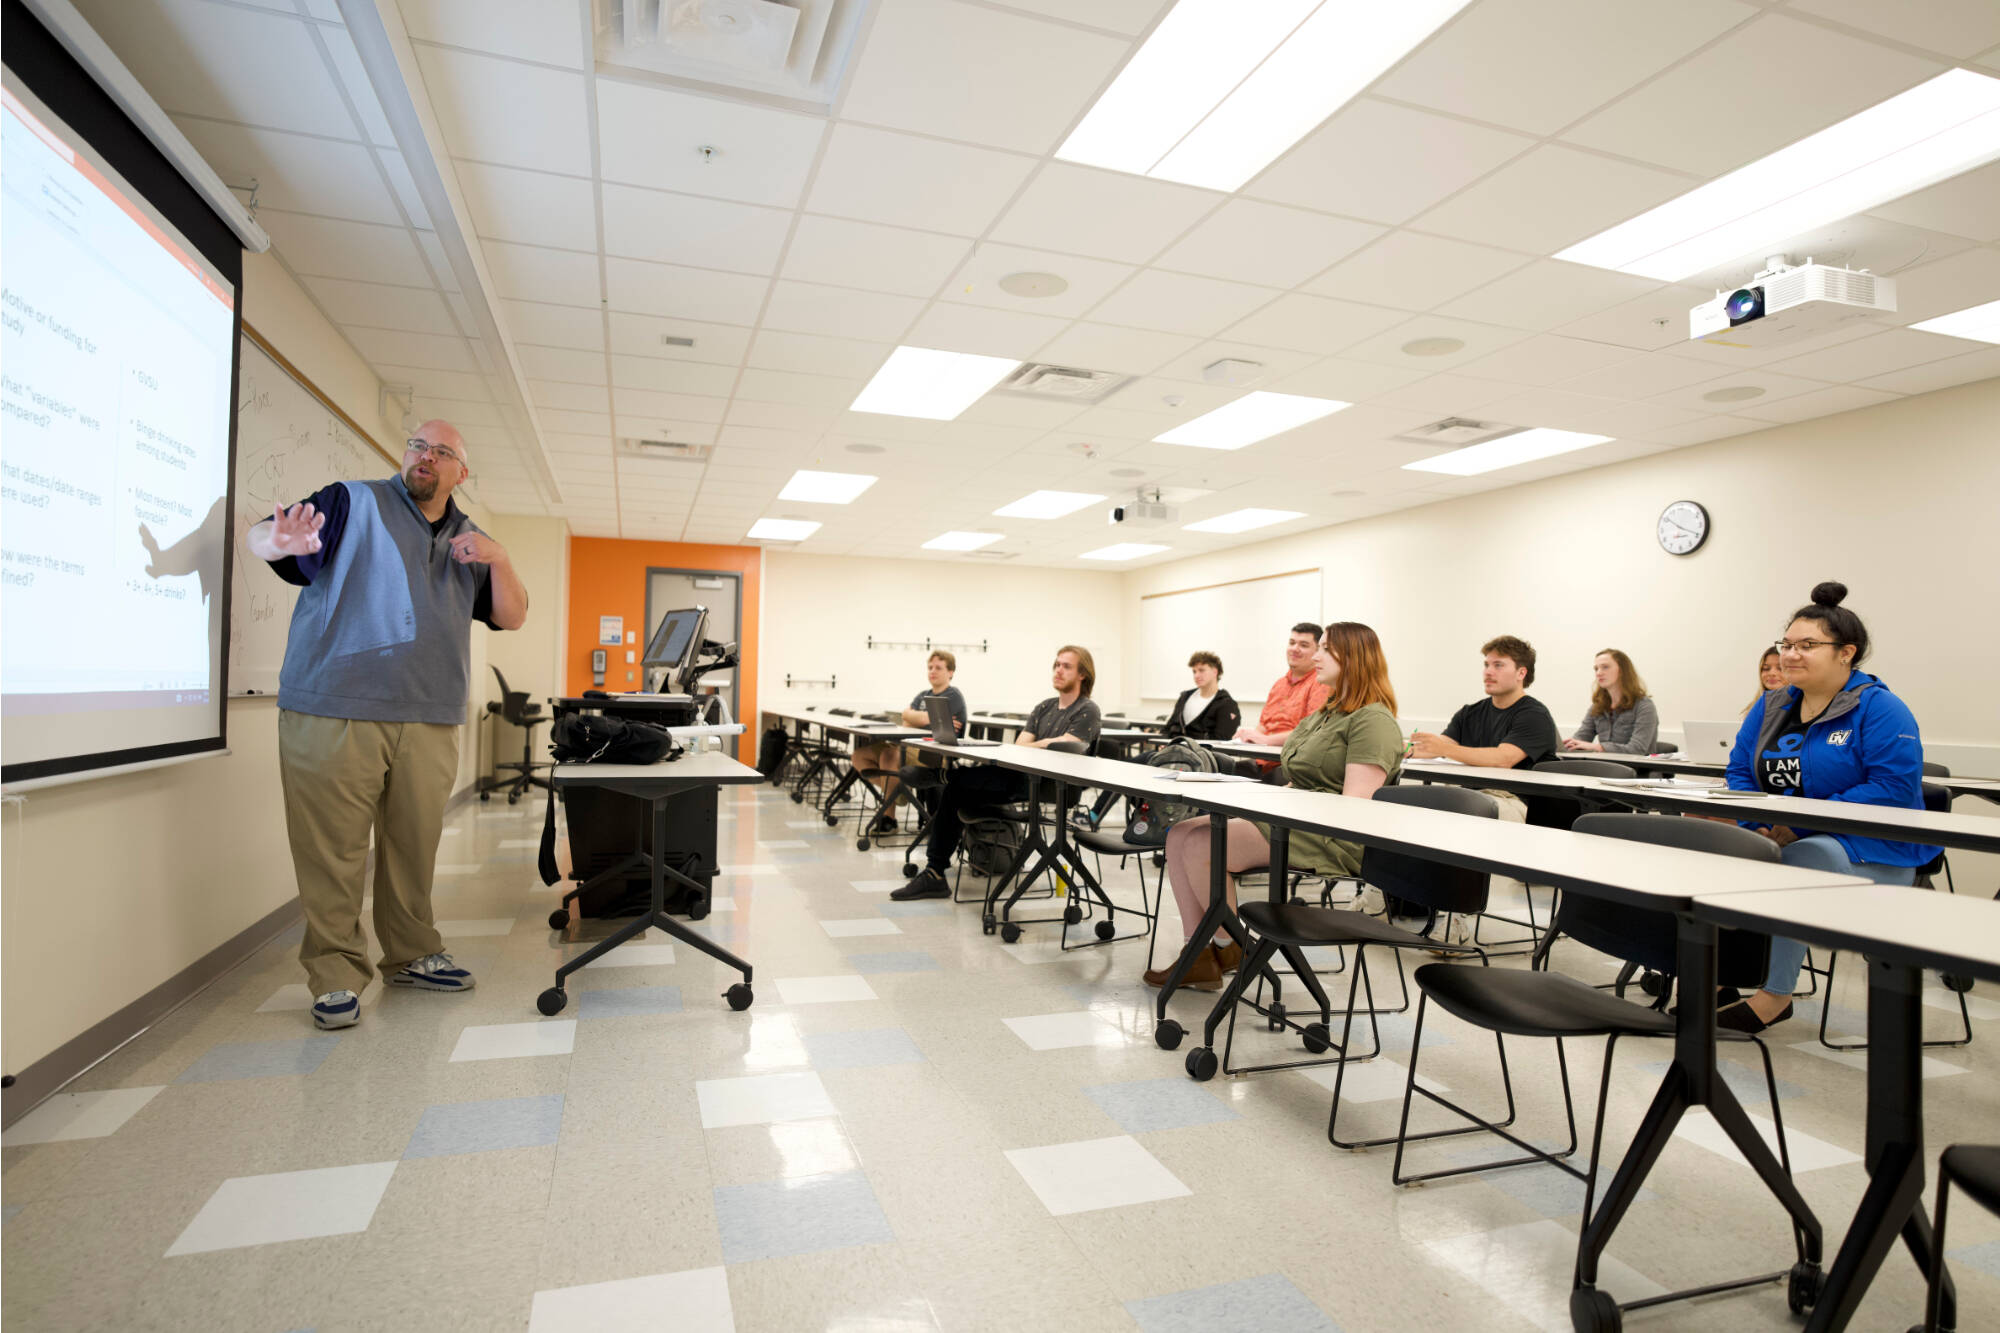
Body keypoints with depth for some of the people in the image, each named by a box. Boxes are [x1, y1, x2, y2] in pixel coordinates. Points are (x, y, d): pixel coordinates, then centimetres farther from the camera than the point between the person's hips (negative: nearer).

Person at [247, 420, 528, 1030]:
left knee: (414, 846, 12)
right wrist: (281, 541, -30)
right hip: (333, 713, -4)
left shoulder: (468, 540, 17)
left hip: (429, 722, 4)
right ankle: (335, 975, 10)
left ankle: (412, 955, 26)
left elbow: (511, 618, 13)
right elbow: (256, 537, -6)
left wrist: (499, 560, -5)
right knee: (333, 849, -1)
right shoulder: (353, 503, 4)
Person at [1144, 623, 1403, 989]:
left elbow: (1354, 806, -19)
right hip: (1289, 819, 10)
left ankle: (1229, 949, -1)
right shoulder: (1322, 714, 22)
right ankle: (1197, 957, -7)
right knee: (1179, 834, -7)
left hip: (1330, 838, -10)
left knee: (1201, 845, -24)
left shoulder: (1373, 720, -9)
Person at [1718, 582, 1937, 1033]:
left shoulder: (1880, 709, -7)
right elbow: (1740, 770, 11)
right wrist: (1758, 823, -9)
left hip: (1871, 853, -6)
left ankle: (1775, 995, -24)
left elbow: (1894, 789, -18)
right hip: (1781, 840, 6)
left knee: (1794, 861, -35)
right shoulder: (1773, 707, 12)